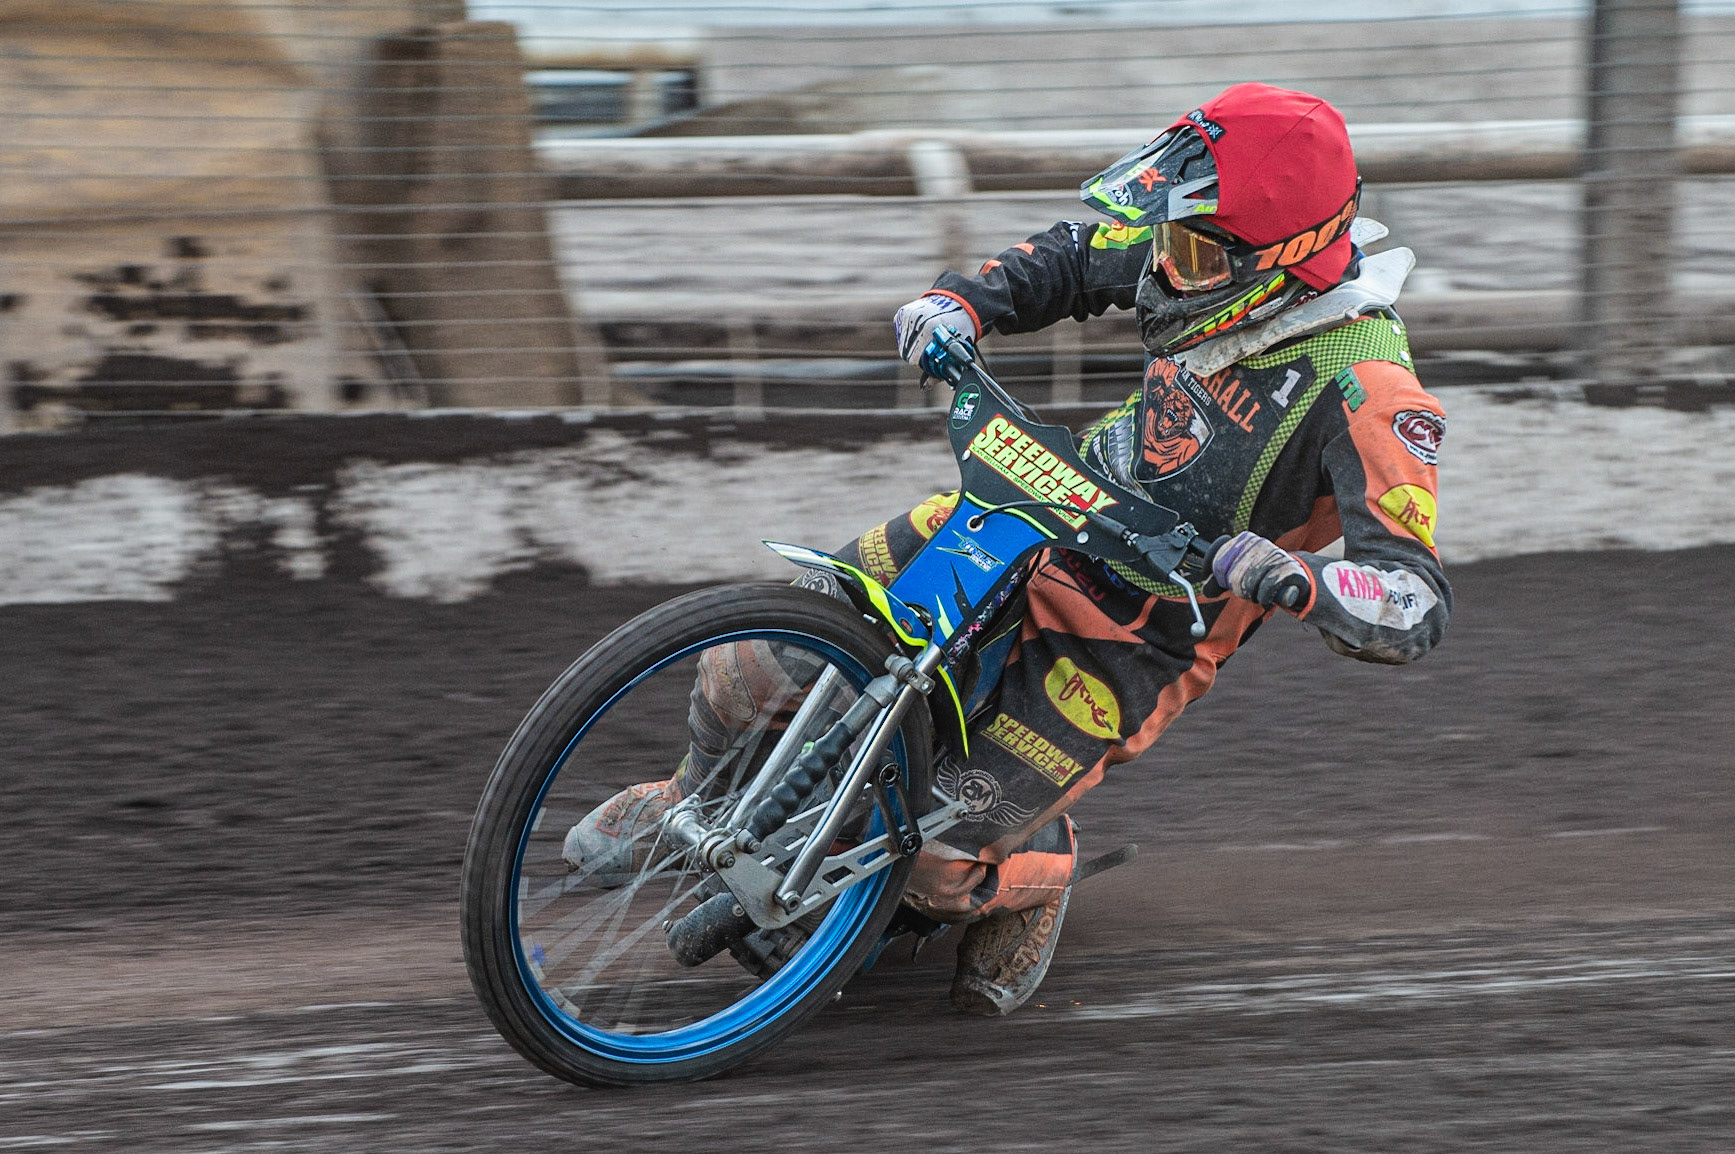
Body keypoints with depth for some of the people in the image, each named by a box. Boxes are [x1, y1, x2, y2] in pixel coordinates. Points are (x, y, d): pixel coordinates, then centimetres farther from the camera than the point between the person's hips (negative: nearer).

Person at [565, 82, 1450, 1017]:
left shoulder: (1364, 393, -27)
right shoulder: (1212, 255, -7)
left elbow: (1416, 608, -32)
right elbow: (1076, 256, 13)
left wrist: (1298, 580, -50)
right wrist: (961, 301, -5)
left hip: (1133, 641, -6)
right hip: (1039, 514, 6)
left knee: (933, 862, -16)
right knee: (768, 651, -2)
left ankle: (1034, 876, 20)